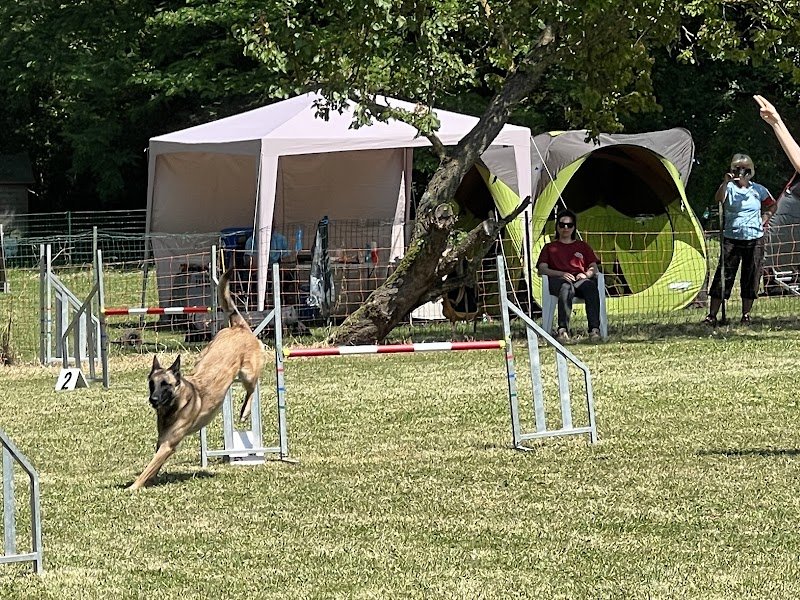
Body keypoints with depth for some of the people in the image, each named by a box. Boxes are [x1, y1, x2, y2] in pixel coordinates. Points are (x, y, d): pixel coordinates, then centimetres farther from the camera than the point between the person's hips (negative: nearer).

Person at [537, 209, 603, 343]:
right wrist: (561, 274, -8)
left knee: (591, 287, -39)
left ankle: (594, 329, -52)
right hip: (558, 279, -2)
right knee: (566, 288, -42)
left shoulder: (582, 246, 33)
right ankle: (563, 329, -59)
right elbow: (542, 269, 11)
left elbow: (593, 267, 20)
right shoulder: (550, 247, 28)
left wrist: (586, 274, -6)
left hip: (580, 278, 2)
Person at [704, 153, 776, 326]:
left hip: (754, 239, 2)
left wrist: (764, 220, 8)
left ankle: (746, 314, 14)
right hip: (731, 238, -2)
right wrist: (725, 182, -37)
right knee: (723, 276, -5)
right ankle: (712, 315, -4)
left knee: (751, 278, 4)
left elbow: (772, 205, 23)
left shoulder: (758, 190, 7)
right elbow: (718, 198, -24)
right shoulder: (729, 188, -2)